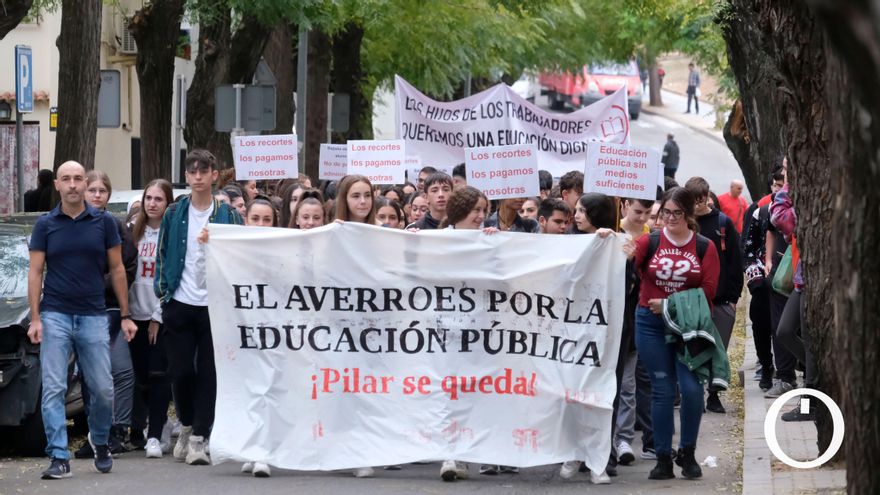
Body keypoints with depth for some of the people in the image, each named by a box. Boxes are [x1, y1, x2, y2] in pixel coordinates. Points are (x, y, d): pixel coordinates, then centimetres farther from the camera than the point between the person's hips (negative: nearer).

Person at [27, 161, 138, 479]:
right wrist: (35, 318, -6)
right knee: (53, 389, -6)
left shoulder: (104, 222, 4)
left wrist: (125, 315, 5)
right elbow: (35, 272, 3)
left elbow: (116, 270, 8)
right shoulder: (45, 225, 3)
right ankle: (59, 458, -5)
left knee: (103, 389, 2)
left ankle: (100, 442, 28)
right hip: (55, 317, 0)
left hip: (94, 317, 1)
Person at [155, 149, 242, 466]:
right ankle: (187, 426, 22)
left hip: (215, 305, -1)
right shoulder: (174, 214, 7)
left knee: (208, 373, -2)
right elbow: (163, 254, 11)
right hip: (180, 303, 1)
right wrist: (163, 291, 2)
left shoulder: (228, 215, 2)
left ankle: (198, 438, 2)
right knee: (180, 371, 0)